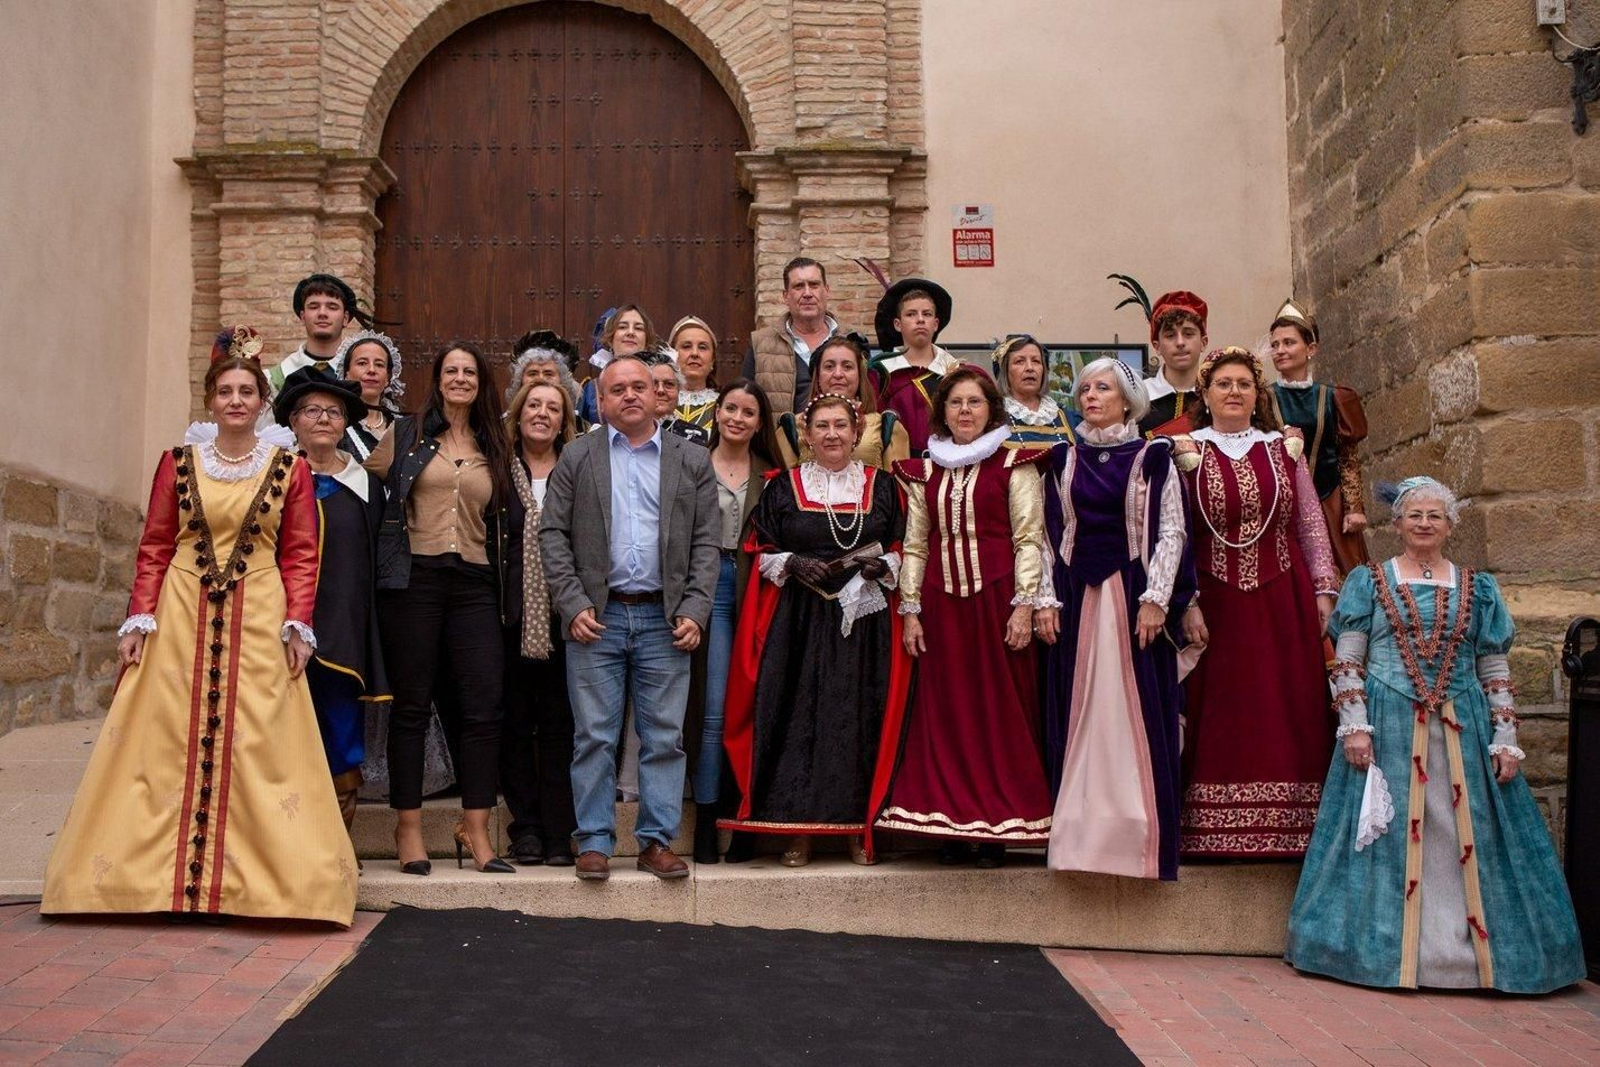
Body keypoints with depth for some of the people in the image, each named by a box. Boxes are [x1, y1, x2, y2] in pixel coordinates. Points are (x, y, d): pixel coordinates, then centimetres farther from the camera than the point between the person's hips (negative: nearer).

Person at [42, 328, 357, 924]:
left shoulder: (289, 469, 5)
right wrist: (138, 619, 0)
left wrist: (299, 624, -7)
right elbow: (153, 549, 8)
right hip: (181, 619, 1)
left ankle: (252, 873, 6)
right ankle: (157, 872, 12)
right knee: (168, 745, 2)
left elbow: (301, 556, 3)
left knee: (256, 749, -2)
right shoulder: (178, 463, 9)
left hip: (258, 625, -1)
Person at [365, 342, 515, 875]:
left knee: (483, 707, -3)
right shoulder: (406, 433, 9)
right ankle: (408, 829, 10)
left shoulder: (493, 448, 16)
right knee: (411, 705, 1)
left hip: (473, 583, 3)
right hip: (414, 577, -2)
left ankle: (476, 830, 6)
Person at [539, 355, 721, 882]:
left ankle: (656, 841, 13)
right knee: (595, 737, 3)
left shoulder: (693, 460, 9)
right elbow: (553, 533, 4)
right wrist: (573, 605, -6)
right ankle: (594, 842, 12)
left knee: (664, 738, 4)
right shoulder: (577, 456, 8)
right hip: (597, 617, 0)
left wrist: (694, 612, -5)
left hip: (665, 619, 1)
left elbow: (706, 543, 6)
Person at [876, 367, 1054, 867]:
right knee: (945, 712, 4)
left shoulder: (1014, 464, 3)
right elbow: (915, 545, 13)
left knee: (999, 710, -1)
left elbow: (1029, 539, -2)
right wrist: (911, 610, 7)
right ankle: (954, 824, 12)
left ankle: (999, 826, 7)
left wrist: (1025, 604, -10)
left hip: (997, 597, -3)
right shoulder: (925, 471, 14)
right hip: (942, 601, 4)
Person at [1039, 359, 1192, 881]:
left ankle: (1141, 836, 5)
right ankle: (1081, 833, 9)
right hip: (1076, 597, 3)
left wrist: (1155, 599, -11)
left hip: (1133, 594, -3)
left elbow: (1172, 532, -2)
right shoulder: (1063, 460, 12)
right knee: (1077, 715, 3)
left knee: (1136, 715, -2)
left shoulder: (1152, 458, 3)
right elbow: (1049, 533, 9)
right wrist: (1046, 600, 1)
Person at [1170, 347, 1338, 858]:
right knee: (1222, 716, -2)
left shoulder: (1284, 448, 10)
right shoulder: (1187, 453, 3)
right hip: (1217, 601, -2)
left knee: (1287, 712, 2)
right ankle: (1216, 832, 3)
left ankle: (1288, 828, 9)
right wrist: (1187, 604, -8)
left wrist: (1324, 590, 3)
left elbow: (1311, 523, 10)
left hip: (1283, 600, 2)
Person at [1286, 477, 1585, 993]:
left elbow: (1496, 672, 10)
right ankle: (1387, 947, 8)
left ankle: (1472, 950, 10)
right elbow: (1347, 662, 0)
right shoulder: (1369, 581, 6)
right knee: (1387, 839, 0)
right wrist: (1354, 725, -10)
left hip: (1462, 731, 2)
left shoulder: (1477, 588, 12)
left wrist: (1505, 739, 2)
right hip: (1387, 728, -2)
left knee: (1469, 839, 1)